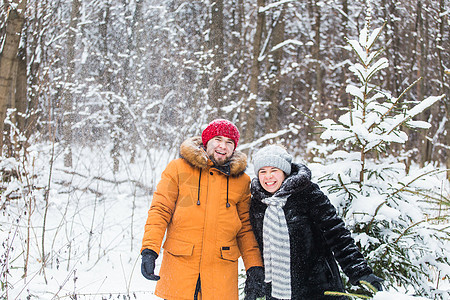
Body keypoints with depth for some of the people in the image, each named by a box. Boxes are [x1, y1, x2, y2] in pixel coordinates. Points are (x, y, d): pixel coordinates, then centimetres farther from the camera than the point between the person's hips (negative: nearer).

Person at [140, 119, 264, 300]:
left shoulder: (241, 180, 11)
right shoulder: (178, 168, 5)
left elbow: (245, 228, 14)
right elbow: (160, 210, 1)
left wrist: (254, 267, 5)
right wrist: (149, 250, -11)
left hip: (221, 272, 1)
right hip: (179, 267, -1)